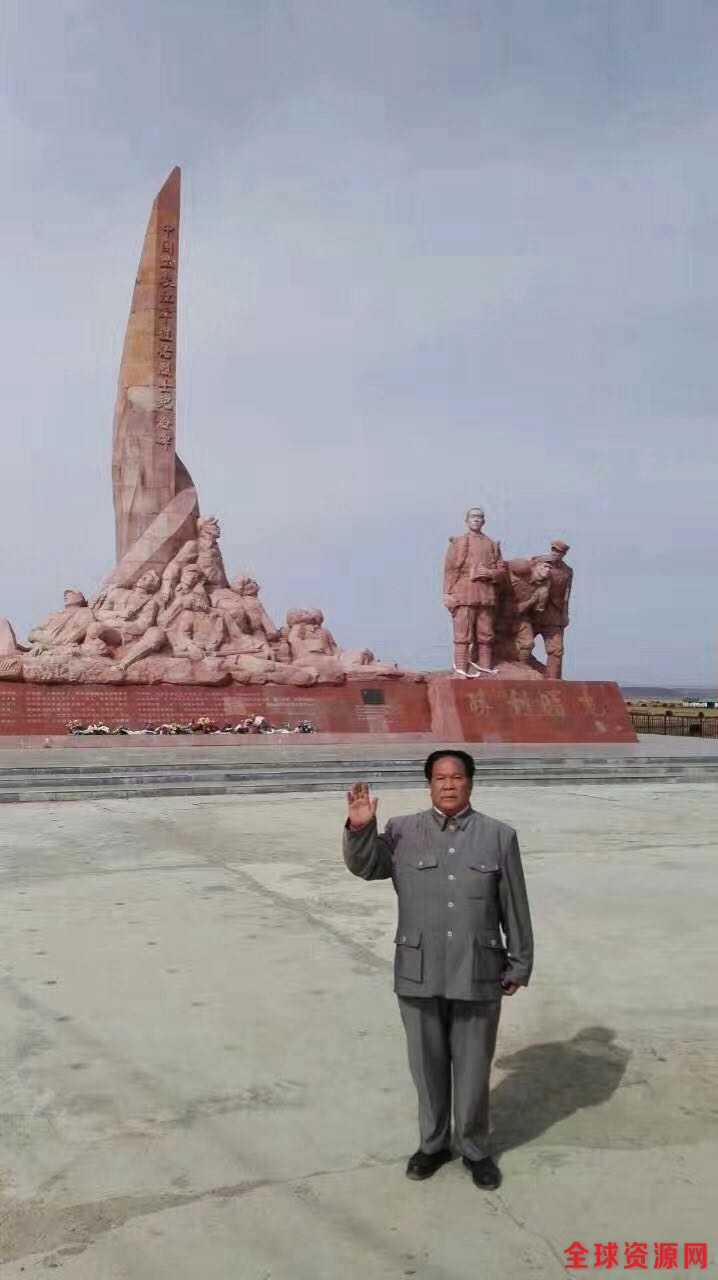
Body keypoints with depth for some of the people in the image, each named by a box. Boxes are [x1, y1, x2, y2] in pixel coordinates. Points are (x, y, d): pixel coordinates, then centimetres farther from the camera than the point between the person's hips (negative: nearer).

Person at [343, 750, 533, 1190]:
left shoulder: (499, 836, -1)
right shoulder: (403, 832, -1)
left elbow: (515, 908, 3)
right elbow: (365, 866, -6)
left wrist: (519, 964, 5)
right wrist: (360, 828, -25)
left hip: (478, 976, -1)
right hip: (419, 975, 1)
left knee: (473, 1068, 12)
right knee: (427, 1065, 16)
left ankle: (476, 1149, 35)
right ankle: (433, 1143, 38)